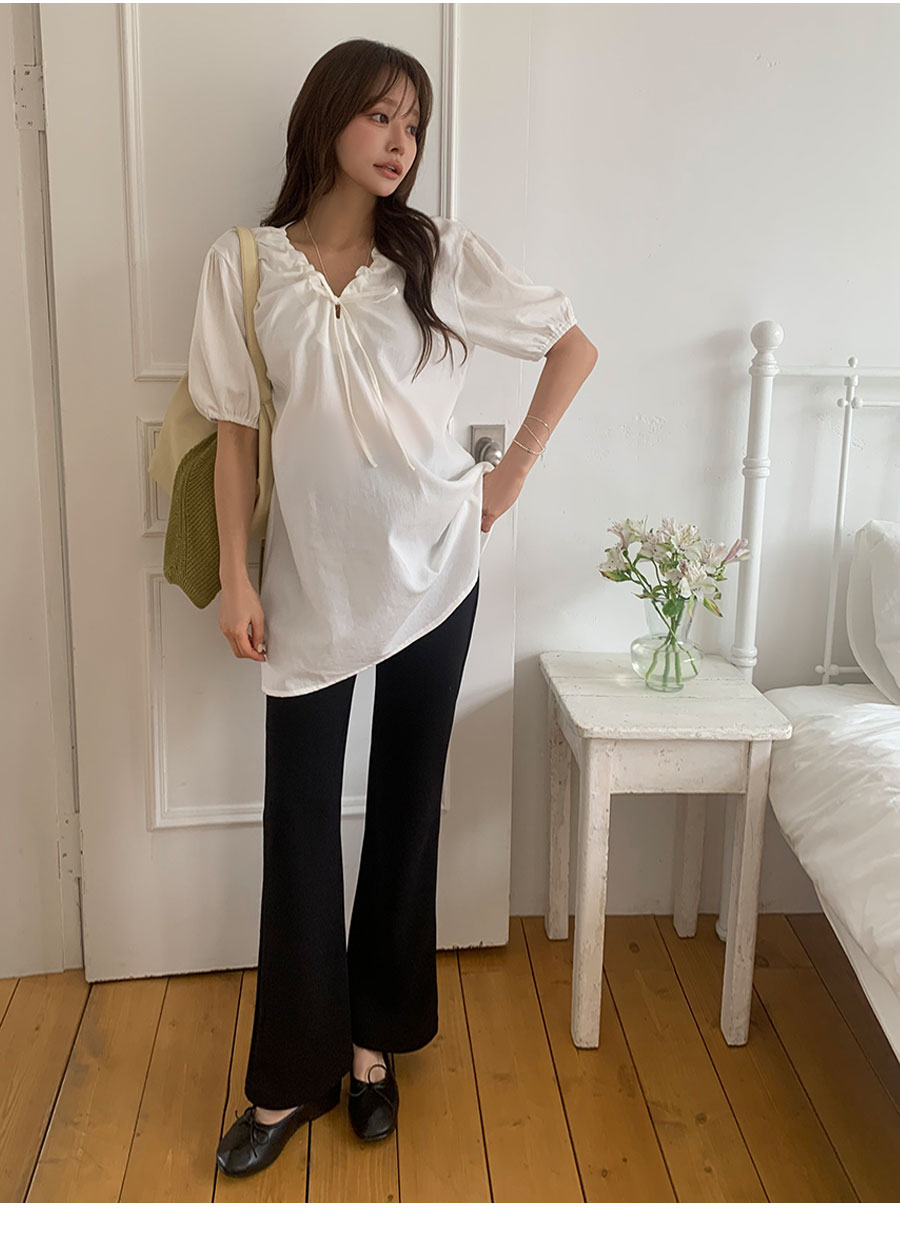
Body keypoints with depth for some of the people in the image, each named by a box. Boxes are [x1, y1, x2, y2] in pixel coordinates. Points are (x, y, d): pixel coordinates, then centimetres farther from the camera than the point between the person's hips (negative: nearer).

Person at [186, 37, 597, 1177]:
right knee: (298, 821, 3)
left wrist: (513, 469, 2)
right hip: (310, 578, 0)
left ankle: (375, 1039, 28)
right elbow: (235, 429, 0)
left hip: (429, 568, 1)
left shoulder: (440, 255, 1)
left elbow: (575, 347, 7)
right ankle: (292, 1074, 19)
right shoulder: (242, 263, 1)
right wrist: (234, 577, -4)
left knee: (405, 805, 10)